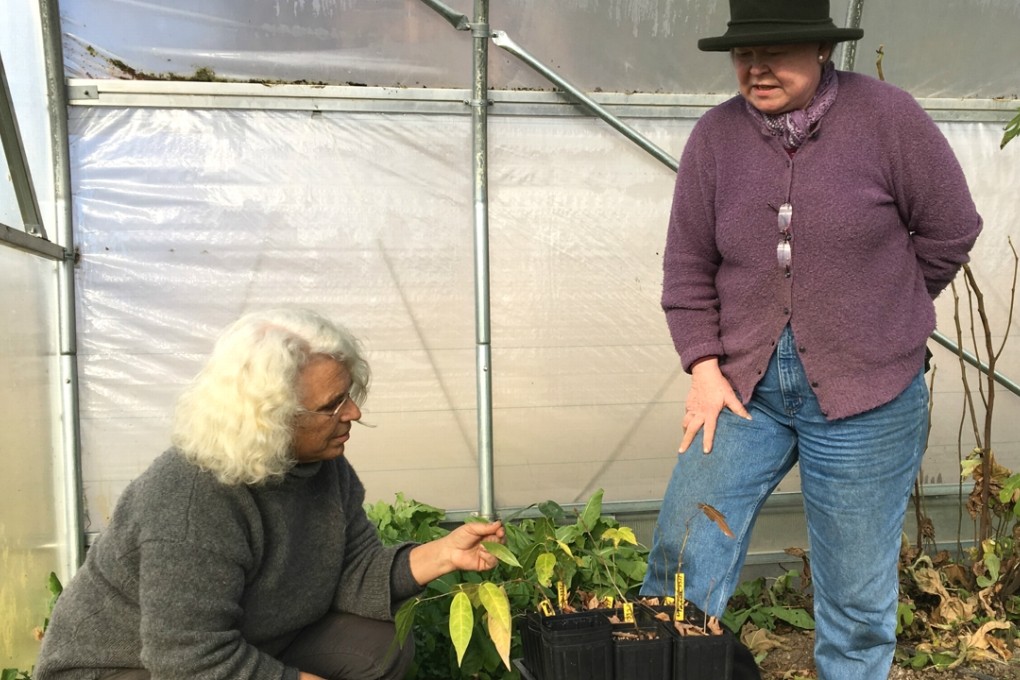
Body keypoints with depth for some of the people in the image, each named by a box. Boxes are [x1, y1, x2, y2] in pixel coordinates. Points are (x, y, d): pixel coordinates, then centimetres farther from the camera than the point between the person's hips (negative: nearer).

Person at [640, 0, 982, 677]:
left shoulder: (885, 115, -7)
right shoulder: (716, 135, 0)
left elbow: (949, 231, 1)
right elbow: (688, 265, 3)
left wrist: (877, 313, 8)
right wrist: (704, 367, -5)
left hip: (866, 400, -2)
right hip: (744, 388, 2)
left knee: (857, 594, 10)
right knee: (682, 556, 2)